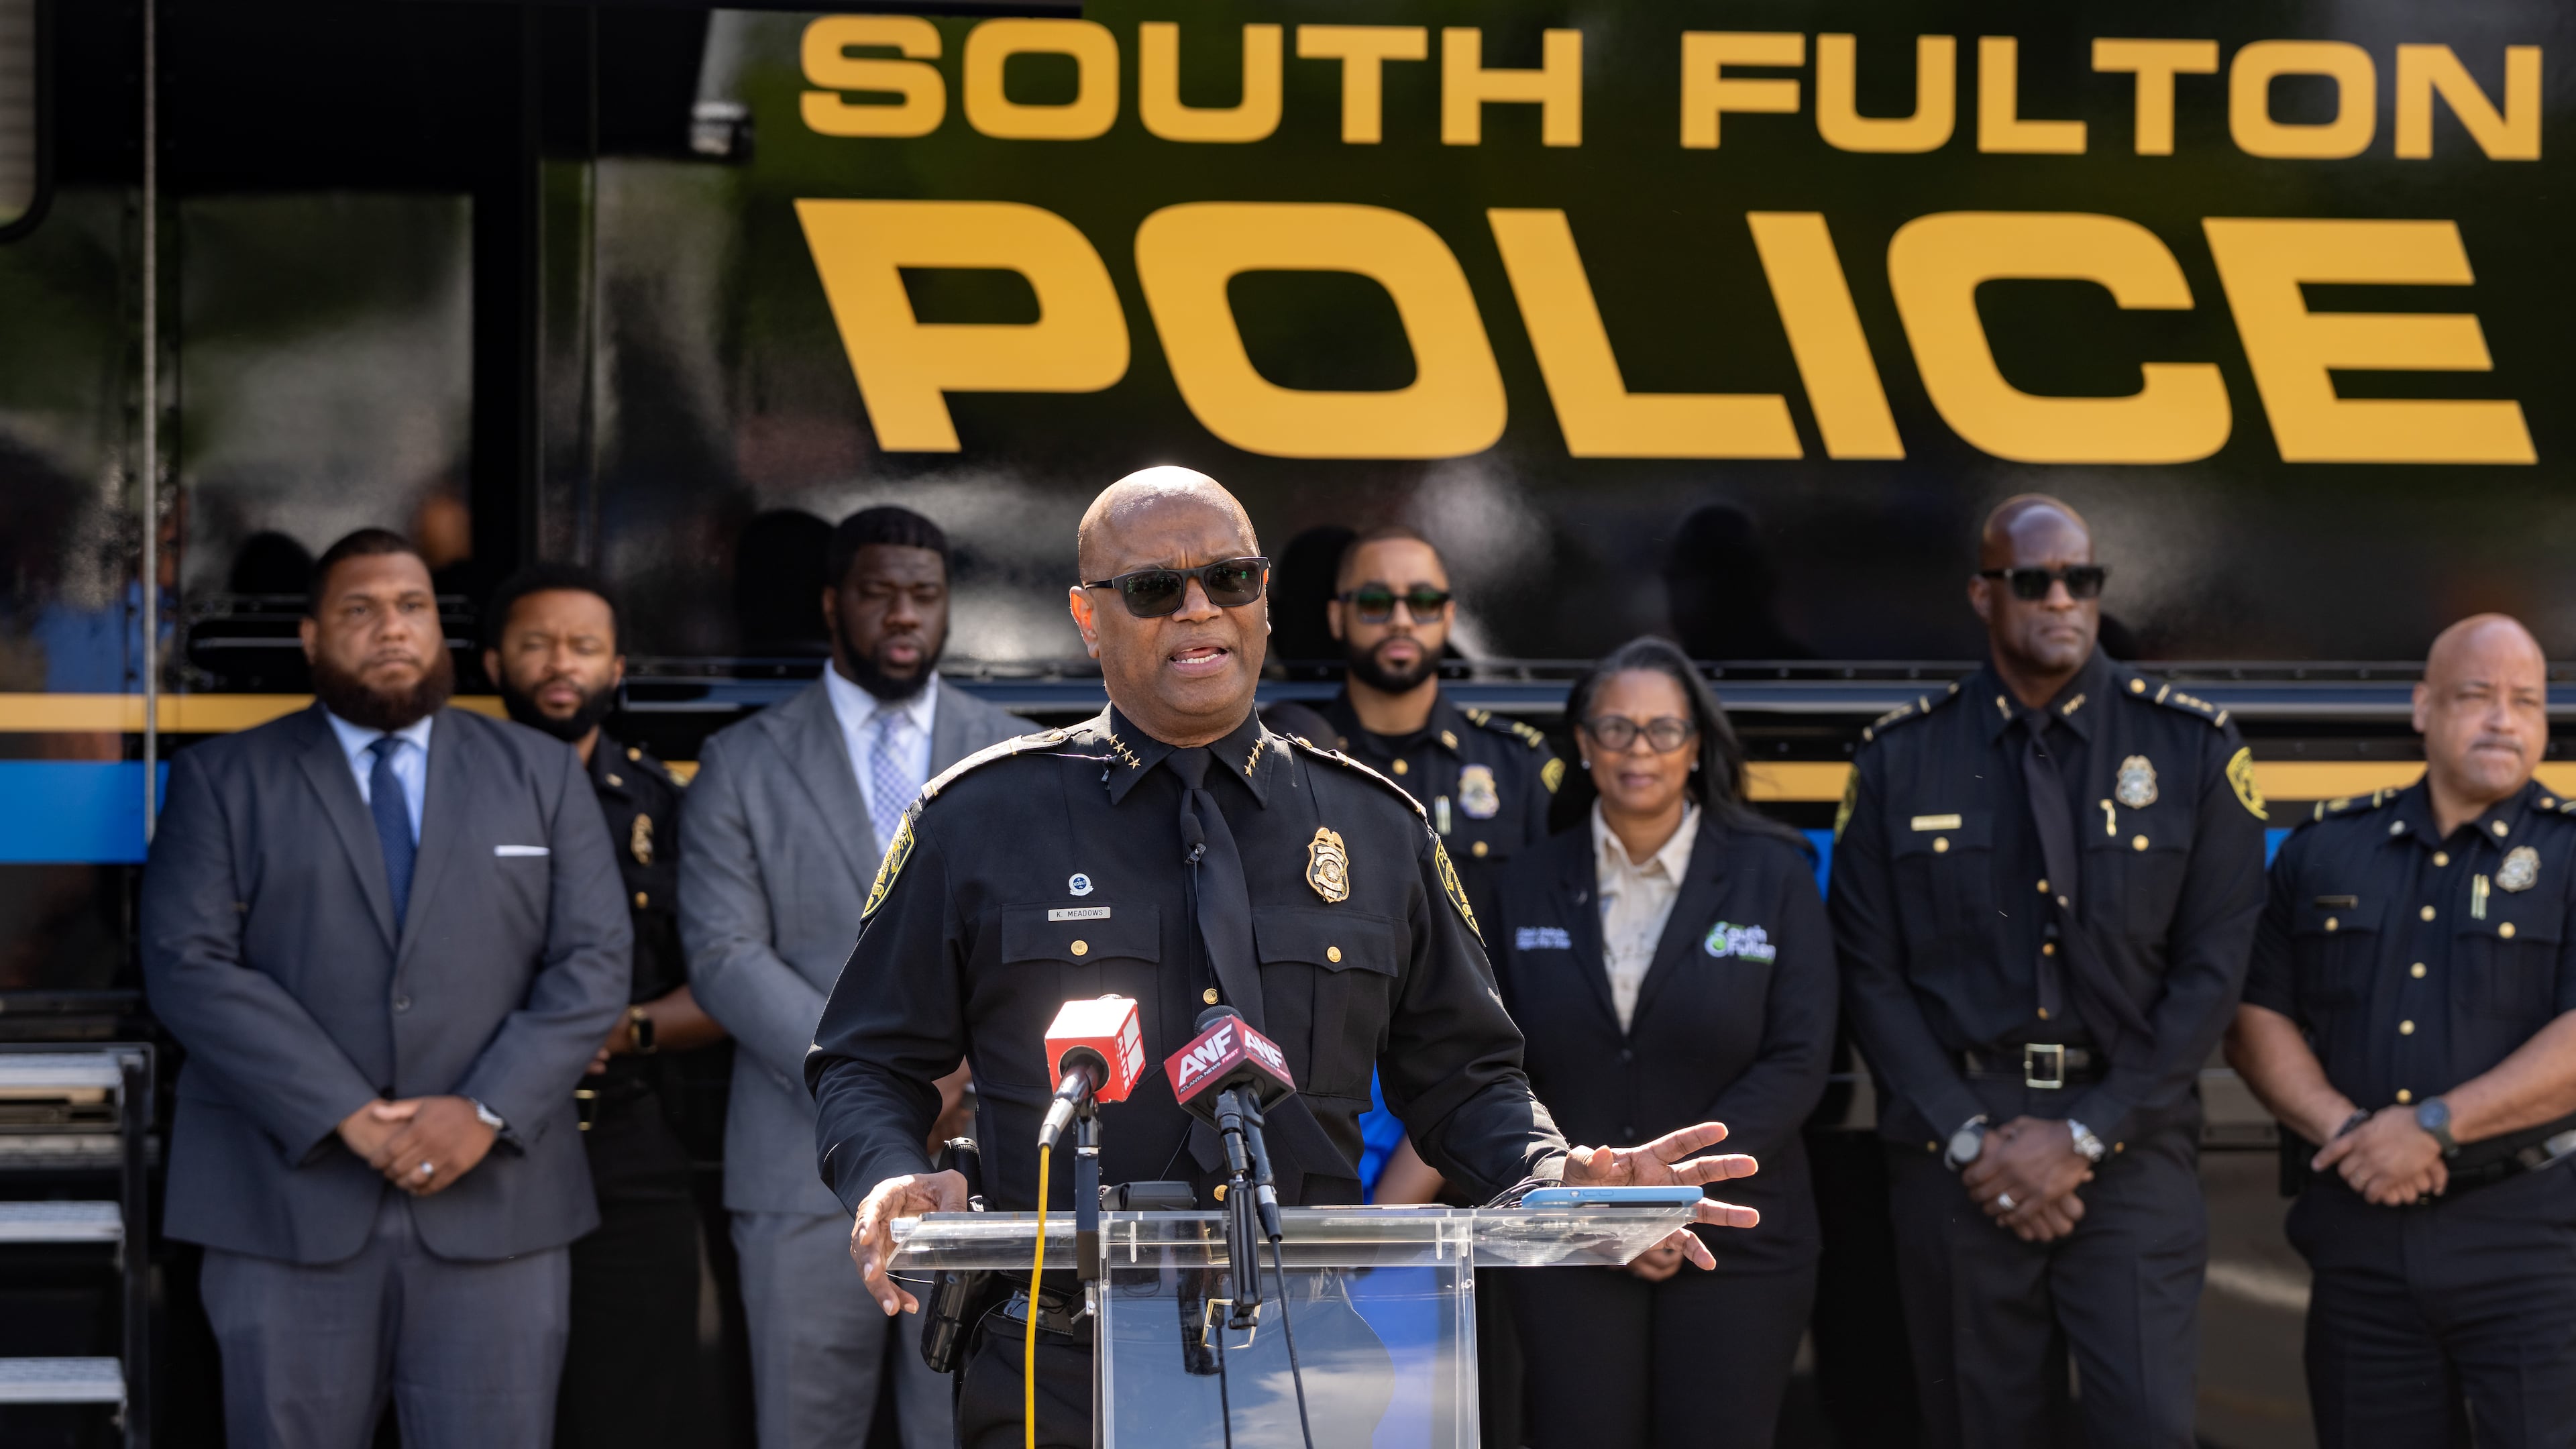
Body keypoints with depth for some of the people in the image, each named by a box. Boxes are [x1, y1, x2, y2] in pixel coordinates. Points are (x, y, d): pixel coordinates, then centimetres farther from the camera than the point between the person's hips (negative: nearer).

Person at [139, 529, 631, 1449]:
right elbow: (188, 967, -4)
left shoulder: (542, 774, 14)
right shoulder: (224, 779, 8)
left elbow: (593, 965, 5)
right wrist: (345, 1116, -13)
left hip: (494, 1200, 1)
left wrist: (487, 1112, -10)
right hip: (289, 1201, -1)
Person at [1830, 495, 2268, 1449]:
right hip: (1955, 1147, 1)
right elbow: (1871, 974, 3)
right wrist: (1973, 1141, -7)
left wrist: (2084, 1137, -8)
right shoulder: (1900, 760, 5)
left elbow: (2212, 970, -1)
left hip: (2127, 1147, -1)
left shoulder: (2193, 751, 3)